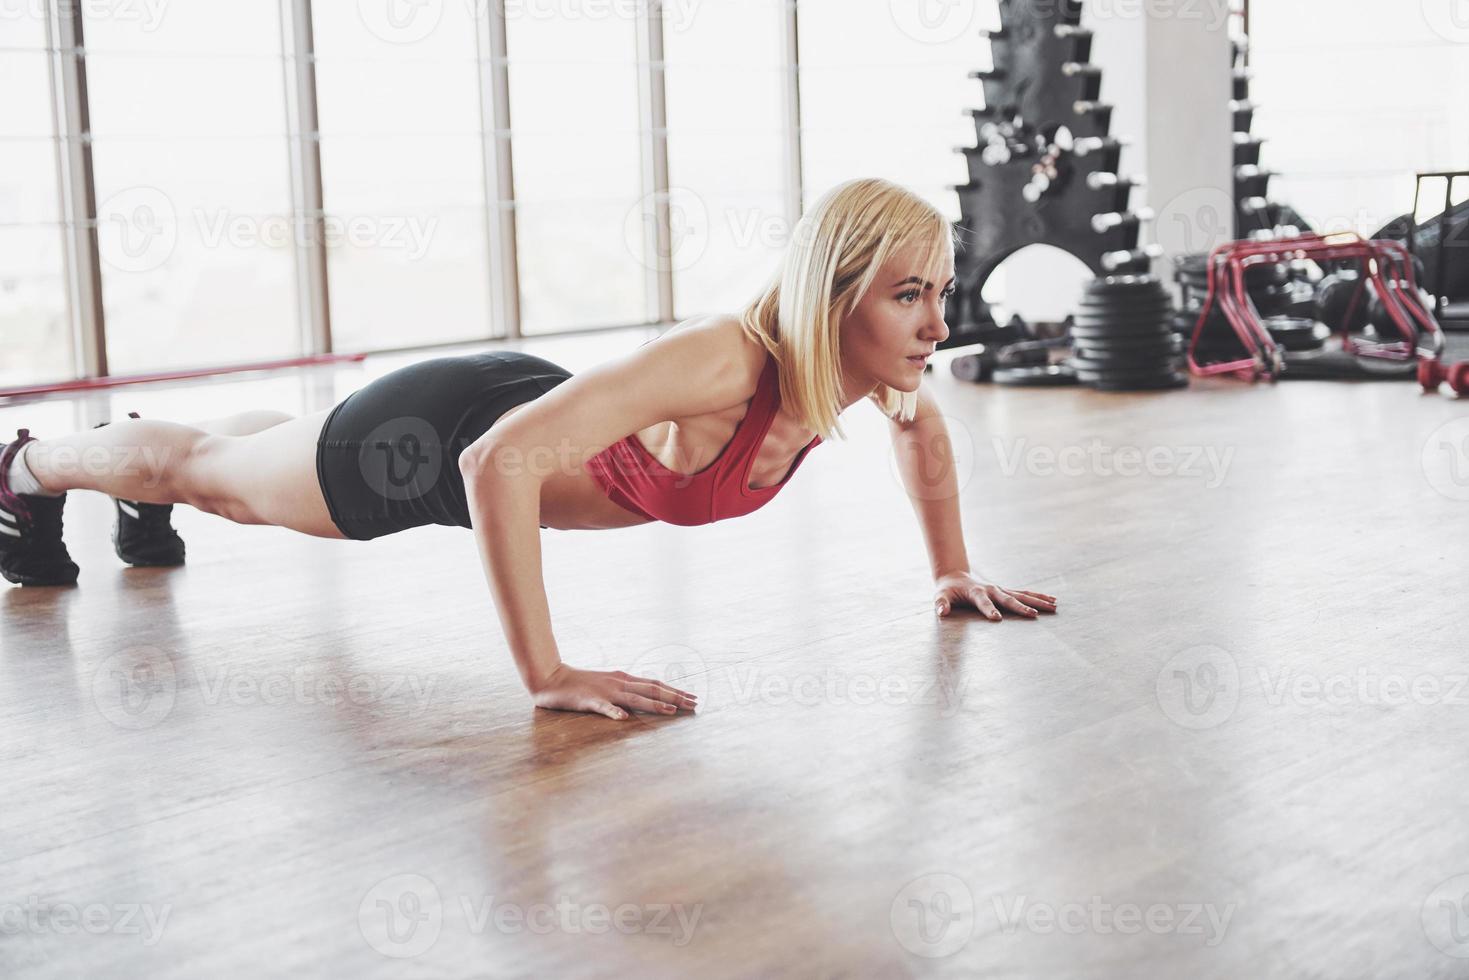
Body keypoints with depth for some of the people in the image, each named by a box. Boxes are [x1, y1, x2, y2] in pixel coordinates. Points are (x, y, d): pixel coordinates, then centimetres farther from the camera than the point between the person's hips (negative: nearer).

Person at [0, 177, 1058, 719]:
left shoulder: (877, 360, -22)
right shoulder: (721, 362, -45)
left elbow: (925, 427, 5)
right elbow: (496, 462, -49)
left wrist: (953, 571, 3)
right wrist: (547, 674, -47)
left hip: (532, 411, 7)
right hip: (444, 435, -7)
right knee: (216, 471, 22)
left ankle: (143, 484, 67)